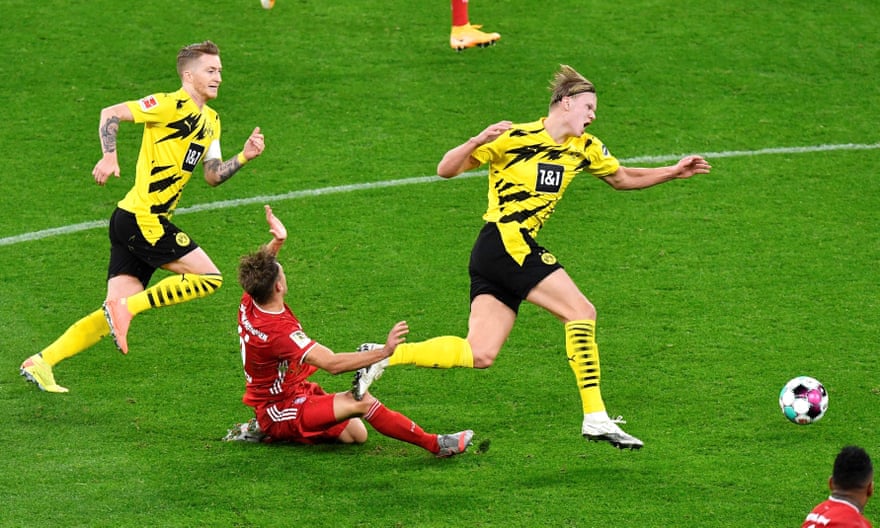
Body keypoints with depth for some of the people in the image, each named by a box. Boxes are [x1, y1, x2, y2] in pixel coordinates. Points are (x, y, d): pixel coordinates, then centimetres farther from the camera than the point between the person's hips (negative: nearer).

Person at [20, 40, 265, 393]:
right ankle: (125, 308, -10)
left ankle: (41, 362, 5)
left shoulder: (210, 121, 18)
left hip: (145, 223, 9)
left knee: (114, 315, 5)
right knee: (209, 277, -11)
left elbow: (213, 176, 18)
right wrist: (109, 156, -26)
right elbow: (111, 114, -13)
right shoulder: (172, 105, -9)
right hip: (141, 219, -9)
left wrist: (244, 157, 3)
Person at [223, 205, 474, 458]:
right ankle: (435, 444, -24)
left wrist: (277, 242, 1)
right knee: (361, 401, -28)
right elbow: (333, 364, -38)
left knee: (356, 434, 10)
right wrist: (384, 351, -42)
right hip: (282, 410, -10)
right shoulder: (280, 331, -32)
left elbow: (257, 268, 19)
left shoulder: (249, 305, -6)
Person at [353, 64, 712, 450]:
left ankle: (384, 356, 2)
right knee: (581, 312, -12)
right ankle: (595, 418, -12)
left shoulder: (585, 149, 14)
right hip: (506, 242, -8)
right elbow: (446, 170, -5)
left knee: (479, 355, -2)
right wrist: (478, 142, -24)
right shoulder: (515, 138, -7)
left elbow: (623, 179, 30)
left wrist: (674, 172, 20)